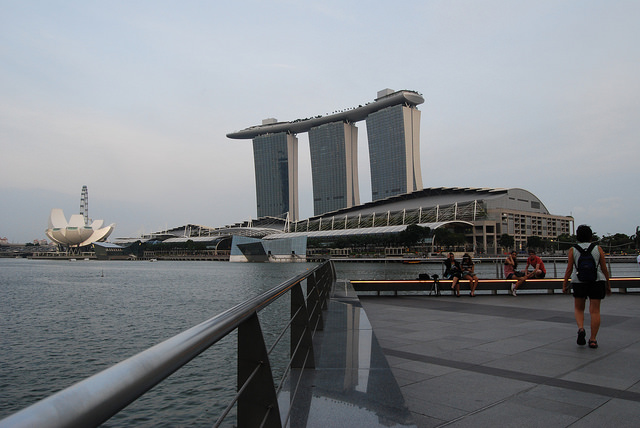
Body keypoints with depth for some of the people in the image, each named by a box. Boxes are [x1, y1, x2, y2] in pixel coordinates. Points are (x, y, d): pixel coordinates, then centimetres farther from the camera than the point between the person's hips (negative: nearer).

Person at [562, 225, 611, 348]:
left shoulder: (572, 250, 0)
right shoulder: (598, 248, 4)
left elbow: (569, 269, -2)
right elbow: (604, 269, 4)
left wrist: (564, 285, 5)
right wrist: (608, 285, 13)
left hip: (579, 282, 0)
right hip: (597, 281, 1)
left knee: (578, 308, 16)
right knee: (595, 311, 4)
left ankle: (581, 328, -8)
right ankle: (593, 340, 4)